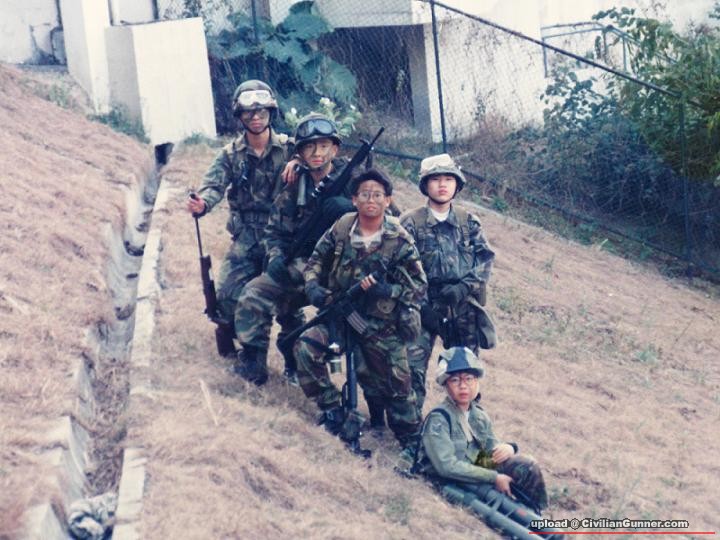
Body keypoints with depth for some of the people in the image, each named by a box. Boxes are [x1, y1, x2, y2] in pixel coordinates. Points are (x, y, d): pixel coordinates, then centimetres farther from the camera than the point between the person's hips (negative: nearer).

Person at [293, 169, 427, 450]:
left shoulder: (400, 240, -12)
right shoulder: (341, 228, -4)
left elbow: (419, 284, -10)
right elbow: (317, 260, 8)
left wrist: (386, 290, -25)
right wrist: (313, 286, -11)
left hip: (381, 324, -2)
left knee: (395, 386, 4)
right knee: (306, 347, -22)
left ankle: (412, 441, 24)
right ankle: (332, 409, -5)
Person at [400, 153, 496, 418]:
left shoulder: (469, 222, 8)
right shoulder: (411, 222, -2)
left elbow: (485, 258, 5)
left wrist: (465, 286, -11)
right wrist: (421, 305, -13)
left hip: (463, 308, 3)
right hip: (423, 306, -3)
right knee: (412, 366, -11)